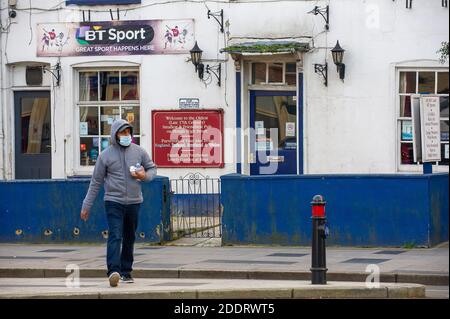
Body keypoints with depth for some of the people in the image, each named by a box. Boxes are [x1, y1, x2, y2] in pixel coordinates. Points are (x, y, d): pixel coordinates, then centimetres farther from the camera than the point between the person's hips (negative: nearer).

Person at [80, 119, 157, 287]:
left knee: (129, 238, 11)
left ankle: (126, 271, 21)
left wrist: (145, 175, -9)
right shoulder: (106, 155, -1)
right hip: (113, 201, -3)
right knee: (115, 236, -17)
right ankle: (114, 271, -28)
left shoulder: (138, 151, 5)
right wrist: (86, 205, 3)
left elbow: (152, 168, 16)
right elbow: (96, 182, 3)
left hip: (134, 202, 4)